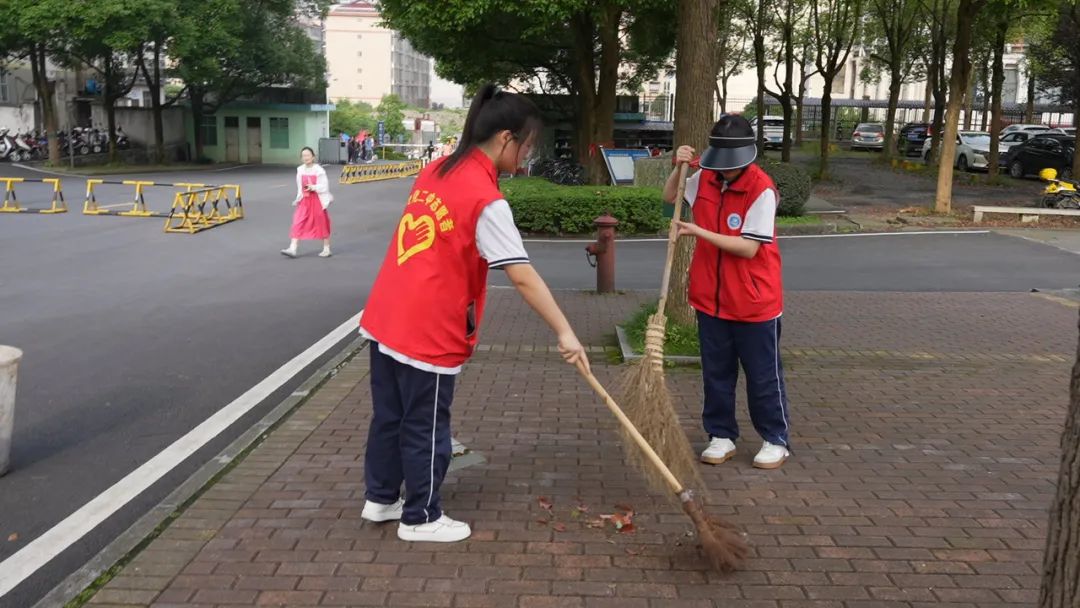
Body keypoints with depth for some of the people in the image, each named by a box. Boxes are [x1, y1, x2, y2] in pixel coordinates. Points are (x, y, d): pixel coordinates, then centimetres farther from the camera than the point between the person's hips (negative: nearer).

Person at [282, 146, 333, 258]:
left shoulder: (319, 170, -11)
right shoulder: (300, 170, 5)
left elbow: (325, 186, -13)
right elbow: (299, 186, 13)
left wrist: (313, 187, -25)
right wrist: (298, 198, 10)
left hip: (317, 200, -4)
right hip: (304, 201, 4)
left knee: (322, 224, 7)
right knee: (298, 224, -4)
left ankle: (326, 249, 19)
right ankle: (292, 249, -8)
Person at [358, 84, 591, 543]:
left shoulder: (435, 171, 7)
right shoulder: (486, 199, -19)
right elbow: (522, 276, -23)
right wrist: (564, 333, -21)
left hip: (386, 315, 8)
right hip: (428, 330, -8)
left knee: (389, 416, 21)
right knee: (426, 428, 8)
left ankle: (380, 498, 36)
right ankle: (421, 518, 23)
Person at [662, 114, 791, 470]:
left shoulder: (761, 190, -19)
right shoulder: (706, 179, 0)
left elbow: (749, 247, -23)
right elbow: (670, 196, 18)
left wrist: (699, 232, -28)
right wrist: (678, 168, -1)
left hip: (754, 302, -5)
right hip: (711, 297, 5)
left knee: (763, 375, 7)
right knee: (716, 373, 13)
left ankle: (775, 441, 22)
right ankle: (721, 436, 26)